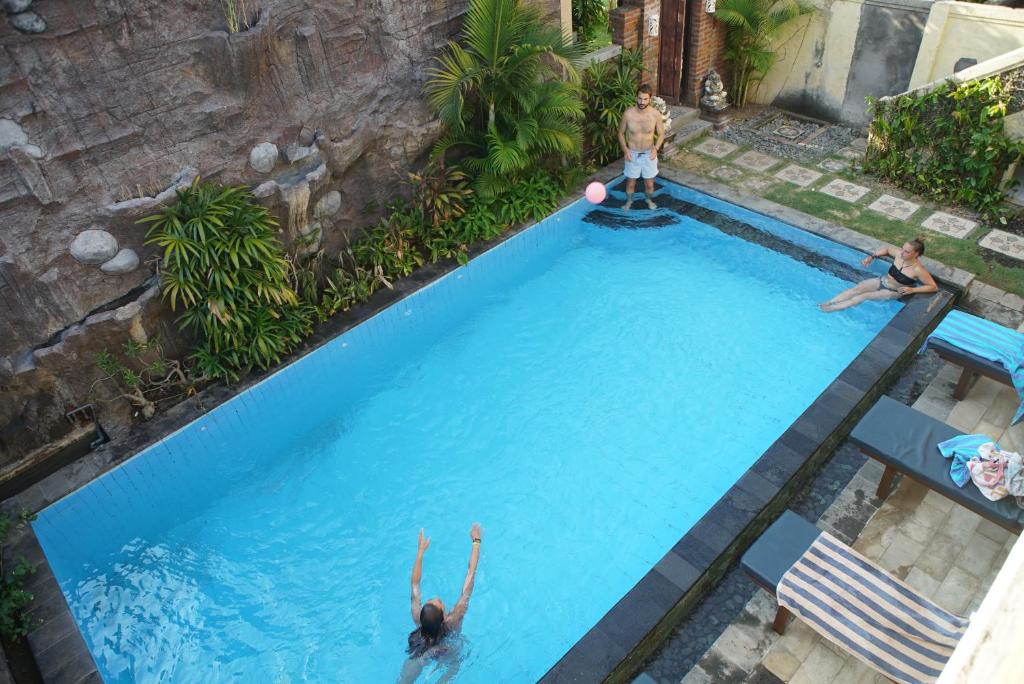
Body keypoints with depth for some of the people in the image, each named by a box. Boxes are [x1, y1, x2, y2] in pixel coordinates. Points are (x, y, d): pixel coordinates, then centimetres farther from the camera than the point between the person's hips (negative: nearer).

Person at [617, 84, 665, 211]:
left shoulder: (656, 114, -16)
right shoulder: (628, 113, -16)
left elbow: (661, 134, -2)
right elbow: (621, 133, -2)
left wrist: (655, 148, -19)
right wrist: (625, 149, -15)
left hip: (649, 154, 0)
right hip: (632, 154, 0)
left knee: (649, 183, 14)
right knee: (630, 182, 15)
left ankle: (649, 200, 45)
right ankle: (629, 201, 43)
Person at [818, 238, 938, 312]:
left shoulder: (918, 270, -25)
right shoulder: (899, 254, -10)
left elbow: (933, 287, -19)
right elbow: (887, 249, 12)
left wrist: (912, 290, -26)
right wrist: (871, 256, -1)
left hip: (893, 292, -5)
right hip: (881, 281, 5)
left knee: (864, 296, -20)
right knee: (855, 289, -15)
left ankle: (832, 309, -23)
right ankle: (829, 302, -21)